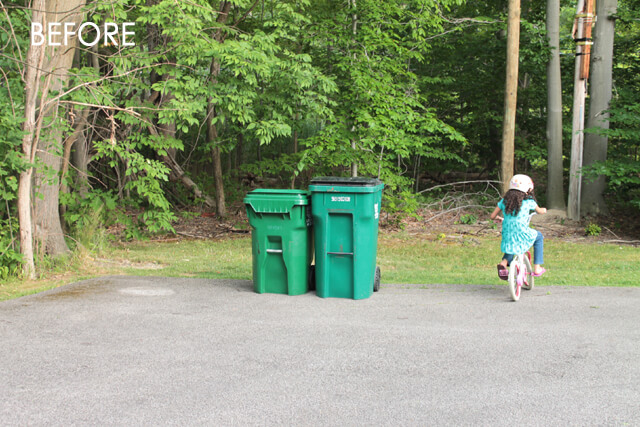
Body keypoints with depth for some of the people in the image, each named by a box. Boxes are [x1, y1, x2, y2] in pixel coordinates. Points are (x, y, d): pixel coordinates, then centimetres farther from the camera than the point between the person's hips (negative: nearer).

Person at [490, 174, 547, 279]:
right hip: (522, 236, -3)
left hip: (507, 238, 3)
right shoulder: (529, 201, 0)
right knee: (538, 237, 28)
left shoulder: (504, 201, 6)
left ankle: (504, 262, 14)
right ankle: (537, 268, 25)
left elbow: (492, 216, 9)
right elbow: (539, 211, 19)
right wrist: (544, 210, 43)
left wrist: (499, 219, 31)